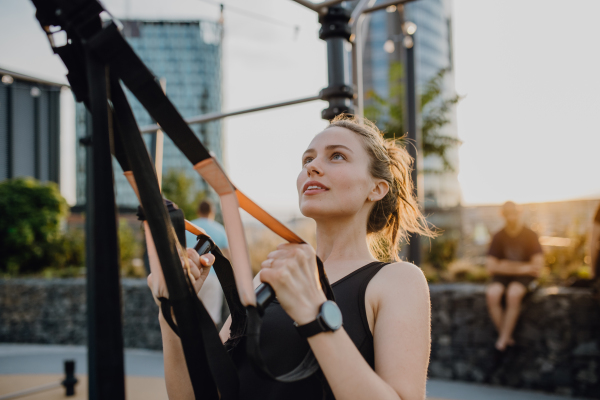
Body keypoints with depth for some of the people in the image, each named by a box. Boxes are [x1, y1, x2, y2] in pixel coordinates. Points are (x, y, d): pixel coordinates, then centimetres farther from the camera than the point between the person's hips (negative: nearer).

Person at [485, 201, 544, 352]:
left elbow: (537, 265, -8)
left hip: (524, 276, -2)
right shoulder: (499, 237, 3)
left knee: (513, 293, -35)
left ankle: (503, 339, -23)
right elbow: (490, 266, -3)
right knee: (492, 294, -30)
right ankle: (507, 337, -18)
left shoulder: (530, 235, -3)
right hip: (502, 276, 2)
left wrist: (508, 266, -9)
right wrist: (523, 267, -9)